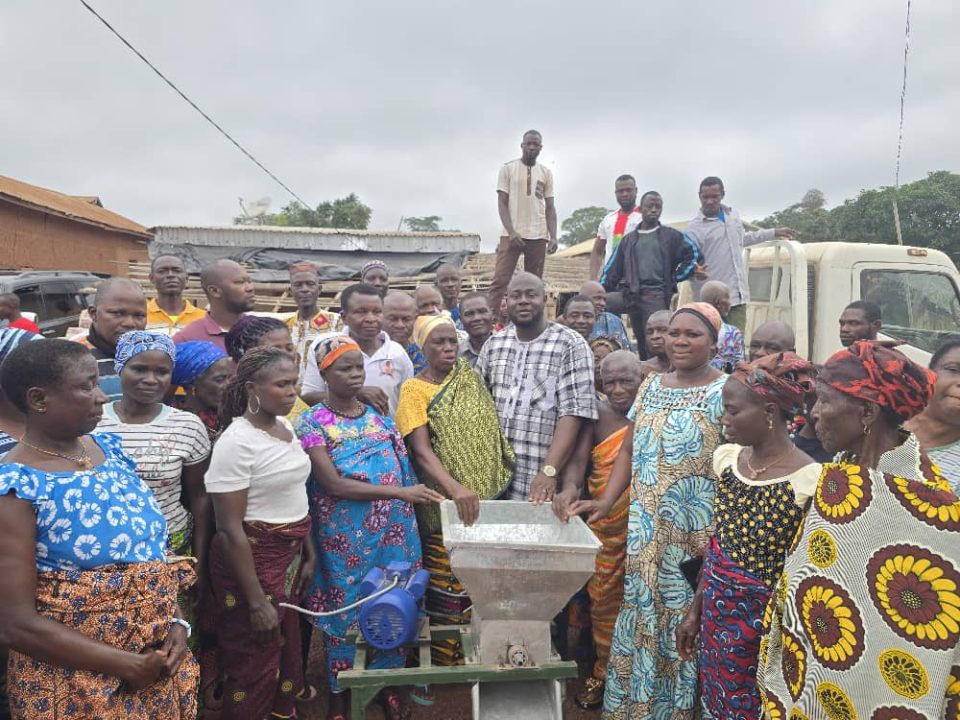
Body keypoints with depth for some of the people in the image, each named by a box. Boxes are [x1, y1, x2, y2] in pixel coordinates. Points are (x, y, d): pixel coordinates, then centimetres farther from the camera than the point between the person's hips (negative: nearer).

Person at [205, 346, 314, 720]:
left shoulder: (285, 426, 2)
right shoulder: (236, 441, -22)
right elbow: (229, 529, -21)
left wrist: (309, 554, 15)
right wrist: (256, 601, -20)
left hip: (289, 554, 8)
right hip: (252, 559, -7)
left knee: (288, 651, 22)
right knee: (255, 665, 10)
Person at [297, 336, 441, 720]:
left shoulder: (379, 415, 5)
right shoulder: (313, 422, -9)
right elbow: (332, 484, -17)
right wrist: (400, 492, -22)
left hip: (393, 533, 4)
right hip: (345, 539, -3)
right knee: (346, 610, 10)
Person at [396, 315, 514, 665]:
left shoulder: (470, 377, 7)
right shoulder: (414, 389, -7)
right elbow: (421, 451, -18)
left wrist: (498, 484, 7)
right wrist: (455, 488, -33)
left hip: (485, 498, 5)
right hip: (445, 505, -4)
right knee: (448, 585, 1)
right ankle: (446, 657, 20)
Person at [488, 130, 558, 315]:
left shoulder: (546, 173, 12)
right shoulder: (508, 168, 4)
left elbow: (550, 207, 11)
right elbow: (502, 203, -1)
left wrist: (553, 236, -2)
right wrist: (511, 232, -14)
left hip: (539, 236, 3)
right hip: (512, 234, -3)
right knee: (500, 280, -9)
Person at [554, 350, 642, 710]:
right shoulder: (598, 415, -1)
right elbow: (578, 460, -9)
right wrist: (570, 488, -29)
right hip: (604, 525, 2)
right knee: (603, 599, 13)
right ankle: (604, 672, 32)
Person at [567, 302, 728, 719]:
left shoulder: (725, 393, -7)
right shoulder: (650, 387, 8)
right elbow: (629, 451, 11)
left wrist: (722, 535, -17)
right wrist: (606, 501, 0)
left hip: (697, 535, -4)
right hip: (647, 533, 5)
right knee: (644, 617, 14)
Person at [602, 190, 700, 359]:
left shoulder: (672, 236, 8)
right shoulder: (629, 239, 16)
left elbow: (694, 254, 6)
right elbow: (613, 269, 12)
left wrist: (675, 277, 2)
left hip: (657, 296, -3)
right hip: (631, 294, 3)